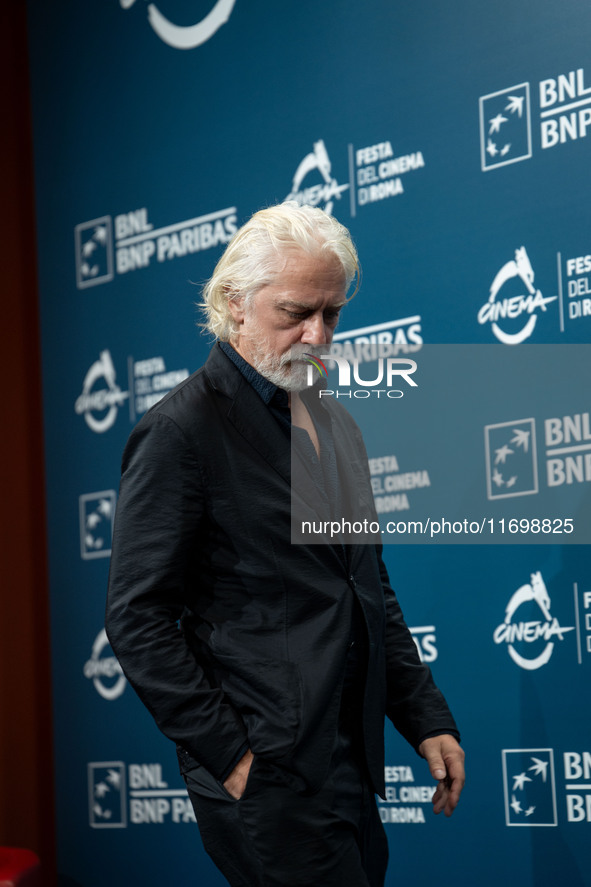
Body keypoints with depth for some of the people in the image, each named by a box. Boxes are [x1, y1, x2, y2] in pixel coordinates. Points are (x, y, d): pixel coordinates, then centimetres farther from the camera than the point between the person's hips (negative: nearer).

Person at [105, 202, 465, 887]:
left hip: (352, 765, 8)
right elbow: (137, 619, -13)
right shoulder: (182, 430, -10)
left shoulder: (335, 422, 16)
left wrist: (427, 719, 14)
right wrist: (228, 754, -15)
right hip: (269, 778, -8)